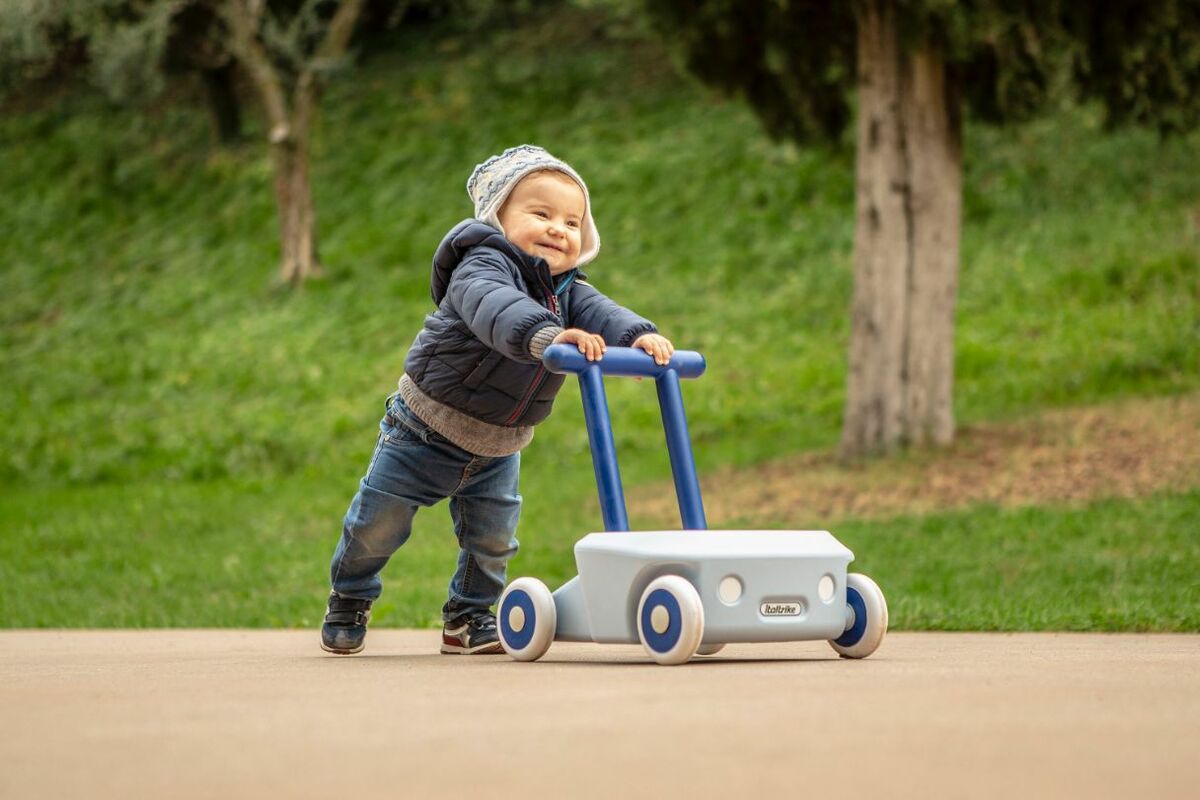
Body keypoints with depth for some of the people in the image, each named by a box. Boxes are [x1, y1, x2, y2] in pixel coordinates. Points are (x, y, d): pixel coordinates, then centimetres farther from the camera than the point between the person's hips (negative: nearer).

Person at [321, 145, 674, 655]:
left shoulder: (568, 292, -4)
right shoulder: (482, 266, -26)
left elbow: (601, 313, -23)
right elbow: (495, 307, -48)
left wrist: (640, 336, -46)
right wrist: (547, 335, -66)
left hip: (498, 448, 6)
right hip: (427, 430, -5)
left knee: (492, 538, 5)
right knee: (377, 524, 5)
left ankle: (469, 618, 25)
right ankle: (349, 601, 28)